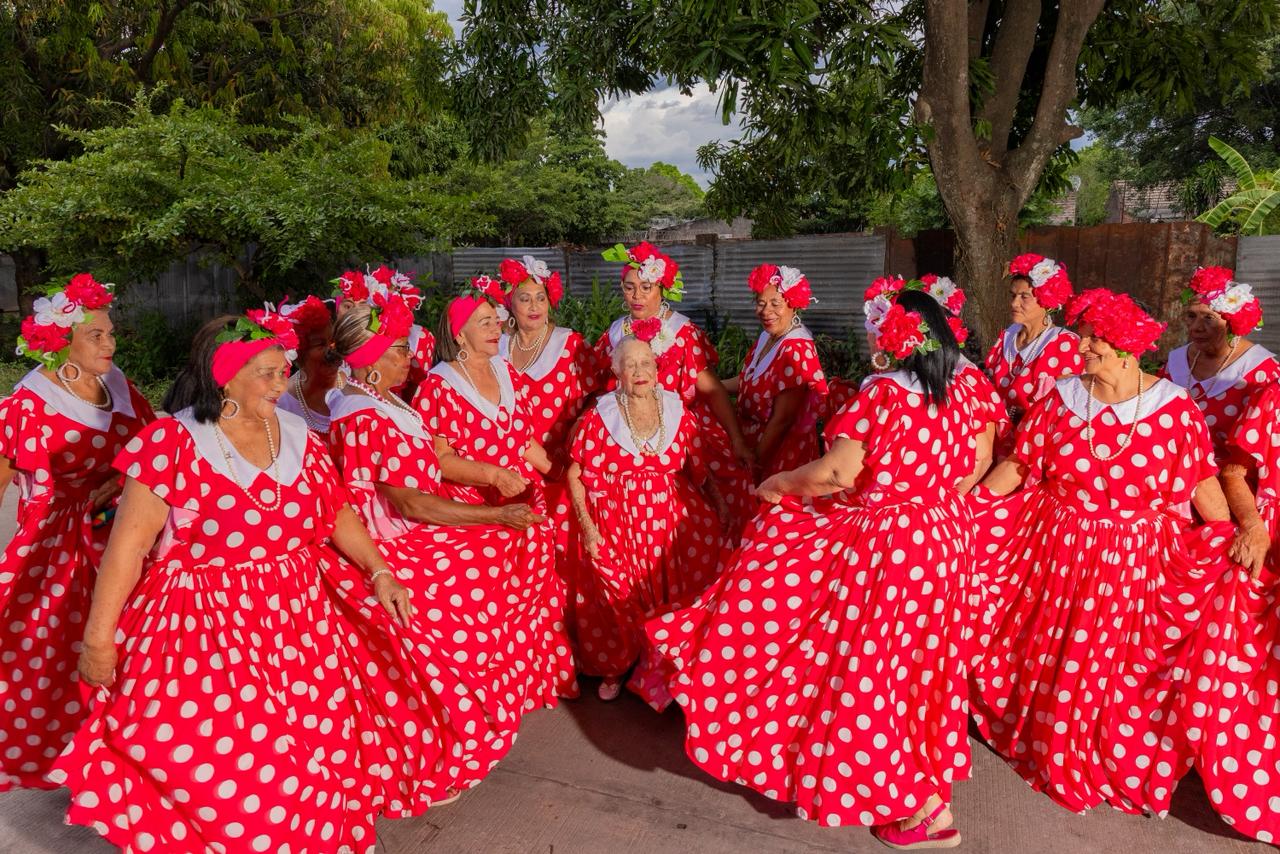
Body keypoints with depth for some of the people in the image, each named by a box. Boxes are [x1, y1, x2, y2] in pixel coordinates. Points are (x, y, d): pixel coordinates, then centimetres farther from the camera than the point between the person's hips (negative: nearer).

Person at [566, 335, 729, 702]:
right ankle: (616, 665, 12)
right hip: (616, 522, -2)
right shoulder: (599, 417, 3)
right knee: (620, 591, -17)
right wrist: (586, 525, -6)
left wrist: (722, 508, -2)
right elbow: (576, 475, 3)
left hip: (673, 518, 2)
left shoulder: (678, 411, 8)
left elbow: (700, 469, 10)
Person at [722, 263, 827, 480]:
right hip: (756, 443, 7)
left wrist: (755, 461, -16)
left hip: (782, 456, -7)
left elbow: (782, 420, -23)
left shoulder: (796, 350, -24)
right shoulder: (767, 337, 1)